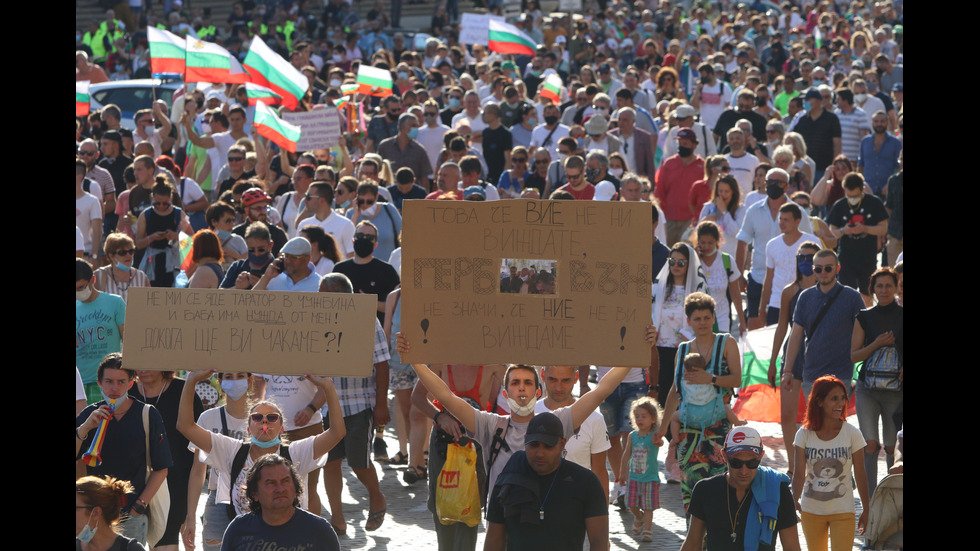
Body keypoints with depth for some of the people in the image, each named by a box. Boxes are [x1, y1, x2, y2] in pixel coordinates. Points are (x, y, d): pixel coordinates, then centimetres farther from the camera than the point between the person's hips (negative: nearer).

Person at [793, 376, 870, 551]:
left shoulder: (852, 434, -6)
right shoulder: (804, 434, -4)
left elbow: (860, 474, 0)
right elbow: (799, 473, -10)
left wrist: (866, 510, 4)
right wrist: (794, 501, -27)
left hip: (842, 510, -2)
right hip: (811, 509, 2)